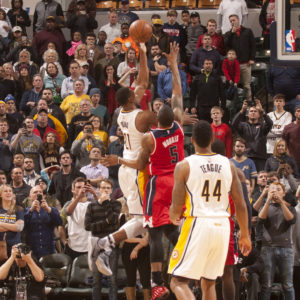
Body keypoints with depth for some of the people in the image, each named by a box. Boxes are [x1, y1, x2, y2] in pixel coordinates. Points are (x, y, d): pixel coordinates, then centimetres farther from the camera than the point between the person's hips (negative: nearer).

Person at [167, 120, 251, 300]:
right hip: (222, 226, 4)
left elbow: (177, 207, -7)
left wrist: (173, 217, 17)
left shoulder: (184, 166, -6)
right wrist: (245, 235, 16)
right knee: (209, 282, 18)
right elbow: (241, 205, 5)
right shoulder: (228, 165, 5)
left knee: (178, 282, 1)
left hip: (197, 225, -4)